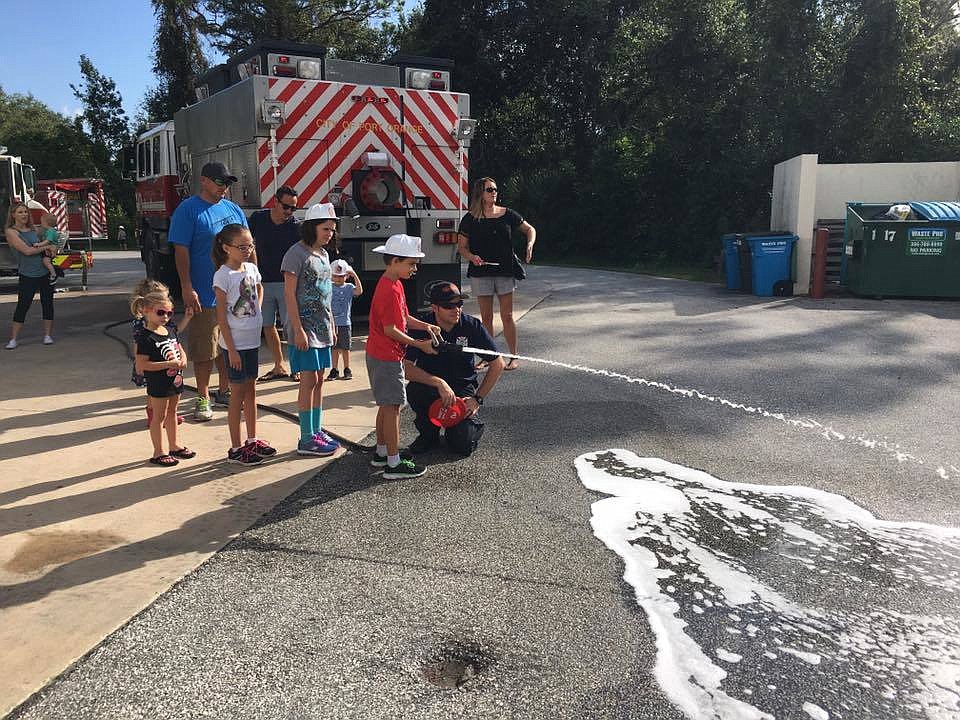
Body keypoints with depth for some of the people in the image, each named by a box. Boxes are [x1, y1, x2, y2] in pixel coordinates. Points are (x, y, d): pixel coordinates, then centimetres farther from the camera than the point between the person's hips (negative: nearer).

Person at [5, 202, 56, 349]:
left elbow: (50, 240, 12)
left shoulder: (33, 229, 11)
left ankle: (48, 335, 14)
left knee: (47, 304, 6)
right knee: (22, 306, -3)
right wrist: (45, 247, -5)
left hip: (46, 273, 5)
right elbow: (27, 251, -15)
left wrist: (42, 243, -9)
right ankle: (13, 339, 5)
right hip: (27, 276, -5)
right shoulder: (11, 232, -6)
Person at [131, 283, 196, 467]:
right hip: (158, 384, -8)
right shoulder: (146, 338, -17)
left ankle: (174, 446, 33)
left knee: (172, 413, 19)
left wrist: (183, 360, -5)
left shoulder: (171, 330, 7)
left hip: (175, 380, 8)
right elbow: (141, 365, -21)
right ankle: (158, 453, 13)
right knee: (159, 416, 3)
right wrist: (167, 364, -24)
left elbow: (180, 350, 18)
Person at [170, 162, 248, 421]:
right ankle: (203, 398, 12)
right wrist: (187, 289, -17)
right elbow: (181, 251, -11)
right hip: (205, 295, -6)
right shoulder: (188, 210, -6)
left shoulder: (234, 209, 12)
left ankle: (224, 391, 28)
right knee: (205, 350, 0)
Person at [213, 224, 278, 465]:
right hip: (235, 343, -7)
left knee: (250, 390, 15)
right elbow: (221, 316, -14)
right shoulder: (223, 275, -14)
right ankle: (236, 448, 11)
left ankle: (252, 440, 27)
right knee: (238, 394, 1)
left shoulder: (252, 269, 5)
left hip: (253, 339, 7)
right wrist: (231, 350, -16)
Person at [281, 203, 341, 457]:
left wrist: (332, 324, 17)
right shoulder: (296, 254, -12)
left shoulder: (323, 254, 14)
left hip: (322, 326, 8)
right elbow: (289, 294, -15)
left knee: (319, 380, 11)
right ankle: (306, 440, 0)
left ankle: (317, 431, 20)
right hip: (305, 327, -8)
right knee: (309, 381, -6)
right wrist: (298, 330, -19)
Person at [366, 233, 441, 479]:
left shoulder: (394, 284, 11)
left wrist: (425, 326, 2)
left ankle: (382, 452, 30)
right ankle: (393, 463, 0)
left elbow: (404, 318, 16)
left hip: (381, 355, 11)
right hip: (386, 357, -11)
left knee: (386, 405, 18)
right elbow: (390, 330, -21)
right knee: (393, 406, -6)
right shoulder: (390, 290, -21)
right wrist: (420, 344, -16)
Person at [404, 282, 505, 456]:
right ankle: (429, 434, -4)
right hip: (430, 385, 1)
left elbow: (497, 364, -5)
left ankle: (474, 424, 18)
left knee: (463, 445, -20)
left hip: (463, 387, -1)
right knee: (414, 390, -34)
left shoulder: (472, 325, -12)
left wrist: (478, 399, -9)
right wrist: (439, 383, -34)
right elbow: (406, 367, -22)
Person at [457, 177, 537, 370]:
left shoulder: (507, 214, 4)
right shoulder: (470, 219, 0)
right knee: (486, 318, 6)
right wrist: (472, 257, -15)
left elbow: (530, 229, 15)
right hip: (481, 273, 0)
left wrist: (530, 245, -4)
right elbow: (462, 247, 5)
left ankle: (514, 357, 10)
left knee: (507, 316, 1)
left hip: (505, 271, 0)